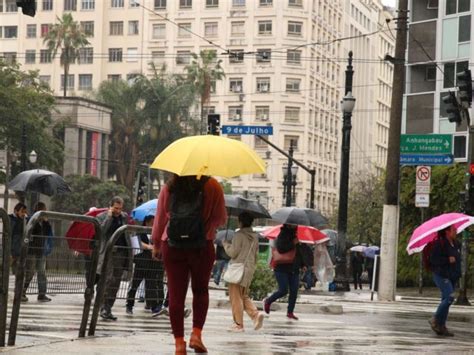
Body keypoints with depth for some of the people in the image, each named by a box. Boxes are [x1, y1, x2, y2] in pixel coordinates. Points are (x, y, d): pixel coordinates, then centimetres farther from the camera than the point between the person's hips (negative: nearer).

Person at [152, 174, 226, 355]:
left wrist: (156, 244, 20)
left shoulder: (168, 188, 1)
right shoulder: (212, 186, -6)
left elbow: (160, 218, 7)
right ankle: (196, 333, 2)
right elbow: (221, 219, -2)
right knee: (200, 290, 17)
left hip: (172, 246, 1)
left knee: (176, 294, 4)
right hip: (202, 247, -1)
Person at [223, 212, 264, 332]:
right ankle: (256, 314, -4)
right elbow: (256, 254, 14)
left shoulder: (239, 235, -13)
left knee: (236, 297, 0)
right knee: (244, 296, 18)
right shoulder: (255, 236, 10)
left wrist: (226, 244, 4)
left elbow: (233, 252, -14)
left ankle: (238, 324, 1)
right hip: (249, 269, 7)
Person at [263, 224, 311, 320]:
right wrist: (293, 244, -22)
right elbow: (280, 248, -23)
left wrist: (303, 265, 14)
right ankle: (268, 301, 15)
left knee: (294, 291, -1)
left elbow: (301, 252, 22)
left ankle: (290, 312, 9)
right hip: (282, 269, -6)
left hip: (294, 270, 6)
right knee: (283, 290, -10)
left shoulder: (296, 236, 12)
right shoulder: (282, 235, -7)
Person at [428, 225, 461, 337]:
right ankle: (435, 320, -6)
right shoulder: (439, 244, -13)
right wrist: (448, 260, -24)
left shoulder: (455, 244, 12)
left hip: (452, 276, 8)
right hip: (442, 275, -8)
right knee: (449, 297, -20)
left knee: (446, 300, 7)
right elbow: (433, 259, -19)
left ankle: (441, 327, 11)